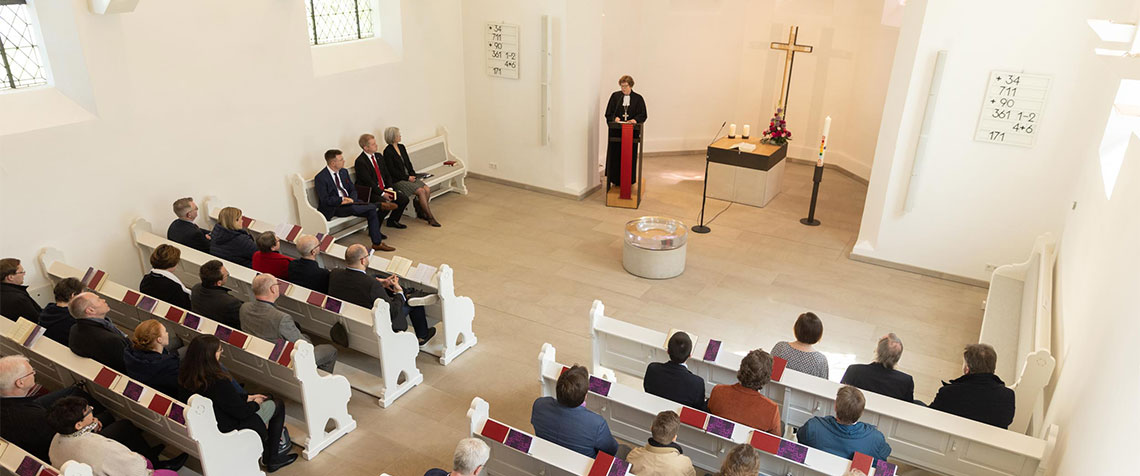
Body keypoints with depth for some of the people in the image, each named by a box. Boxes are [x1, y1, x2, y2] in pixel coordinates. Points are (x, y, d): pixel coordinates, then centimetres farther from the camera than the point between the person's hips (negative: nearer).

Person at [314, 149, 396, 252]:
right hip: (334, 208, -7)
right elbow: (325, 200, -15)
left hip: (350, 202, 7)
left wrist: (351, 199, -8)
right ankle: (380, 205, -18)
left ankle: (377, 243, -13)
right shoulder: (320, 178, -11)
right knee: (352, 208, -38)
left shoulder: (343, 172, 11)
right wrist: (342, 200, -21)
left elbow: (353, 190, 14)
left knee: (372, 211, -16)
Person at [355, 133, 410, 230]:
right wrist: (382, 193, -20)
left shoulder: (379, 157, 12)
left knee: (404, 199, -3)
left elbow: (387, 175, 14)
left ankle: (392, 221, 17)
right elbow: (368, 181, -18)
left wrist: (390, 188, -3)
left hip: (384, 189, 8)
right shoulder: (360, 161, -14)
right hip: (370, 193, -8)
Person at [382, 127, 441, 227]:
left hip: (409, 177, 7)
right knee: (421, 191, -24)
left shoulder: (402, 147, 13)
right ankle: (430, 217, -18)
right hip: (398, 180, -7)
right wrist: (407, 178, -14)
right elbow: (392, 171, -13)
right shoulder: (388, 151, -10)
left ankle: (420, 211, 2)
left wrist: (413, 175, 0)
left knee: (427, 189, -15)